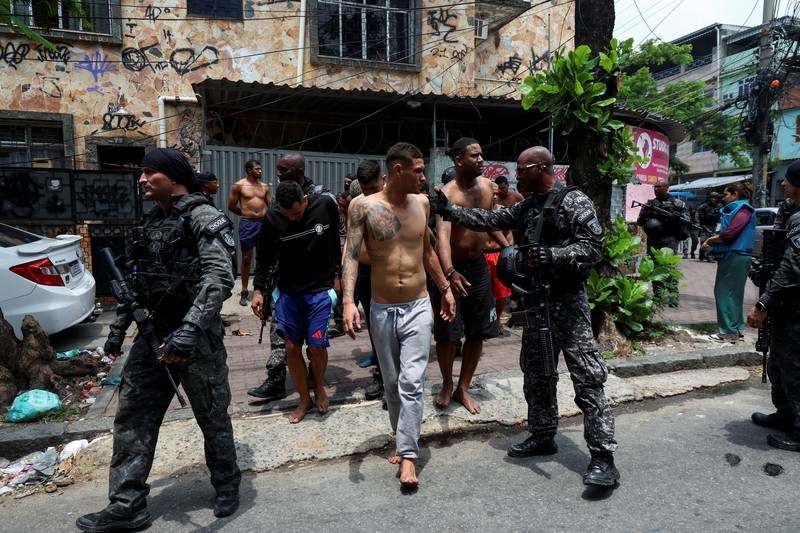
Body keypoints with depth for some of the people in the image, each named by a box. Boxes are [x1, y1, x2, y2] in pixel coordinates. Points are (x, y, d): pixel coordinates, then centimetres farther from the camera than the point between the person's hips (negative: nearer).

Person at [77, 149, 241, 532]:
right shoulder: (151, 221, 13)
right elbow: (137, 280, 20)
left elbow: (219, 277, -26)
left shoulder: (202, 217, -13)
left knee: (212, 417, 8)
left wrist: (190, 329, -36)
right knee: (132, 417, 10)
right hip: (153, 334, 8)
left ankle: (226, 485, 32)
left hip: (195, 337, -7)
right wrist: (118, 327, 19)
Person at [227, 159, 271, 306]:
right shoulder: (239, 185, -2)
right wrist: (246, 213, 8)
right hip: (247, 224, -3)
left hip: (263, 223, 3)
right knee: (246, 258, 3)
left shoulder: (264, 186, 8)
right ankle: (244, 291, 13)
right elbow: (231, 206, 2)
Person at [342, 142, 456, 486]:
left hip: (418, 307, 1)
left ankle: (408, 454, 2)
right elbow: (351, 256, -12)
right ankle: (402, 438, 33)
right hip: (382, 310, -1)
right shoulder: (364, 206, -7)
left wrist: (445, 287, 19)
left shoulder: (421, 202, 4)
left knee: (412, 381, -6)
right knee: (392, 382, 13)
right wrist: (348, 300, -25)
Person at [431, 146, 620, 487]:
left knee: (587, 379, -5)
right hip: (534, 301, 8)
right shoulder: (523, 208, 14)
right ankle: (543, 437, 31)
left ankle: (603, 457, 3)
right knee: (536, 375, 15)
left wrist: (553, 256, -26)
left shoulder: (573, 201, -8)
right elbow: (488, 220, 17)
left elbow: (593, 247, -14)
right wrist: (448, 210, 11)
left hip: (567, 302, -8)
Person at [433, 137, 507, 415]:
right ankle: (447, 386, 27)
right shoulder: (448, 193, -19)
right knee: (447, 332, 2)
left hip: (478, 266, 6)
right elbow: (442, 234, -34)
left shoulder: (486, 185, 2)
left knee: (477, 332, 10)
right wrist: (450, 272, -48)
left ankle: (463, 389, 26)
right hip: (451, 268, -6)